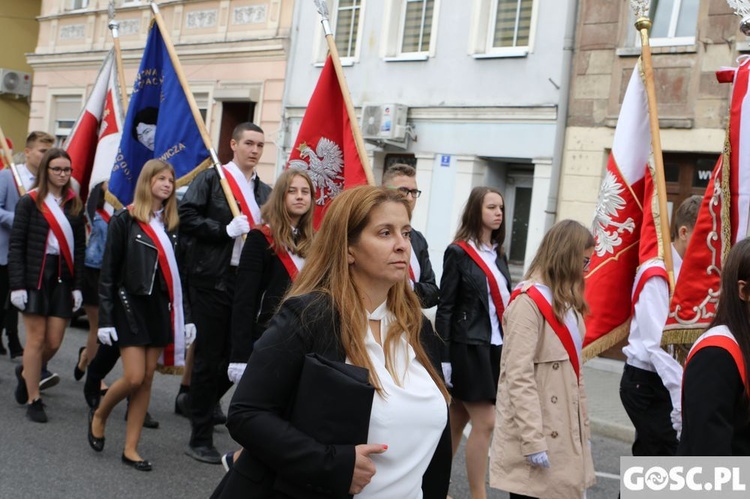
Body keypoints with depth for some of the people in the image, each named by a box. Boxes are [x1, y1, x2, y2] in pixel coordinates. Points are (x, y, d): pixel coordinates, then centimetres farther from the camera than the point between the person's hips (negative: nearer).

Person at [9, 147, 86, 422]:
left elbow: (79, 247, 10)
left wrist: (78, 285, 4)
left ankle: (26, 372, 35)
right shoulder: (30, 202, -2)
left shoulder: (74, 204, 9)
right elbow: (16, 245, -4)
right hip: (35, 277, -3)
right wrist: (17, 284, -11)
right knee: (36, 338, 0)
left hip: (63, 278, 4)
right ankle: (33, 400, 13)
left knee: (54, 341, 3)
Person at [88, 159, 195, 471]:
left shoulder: (172, 224, 8)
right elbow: (108, 272, -6)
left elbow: (178, 273, 10)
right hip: (130, 304, -4)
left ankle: (130, 449, 14)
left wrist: (186, 316, 6)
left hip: (160, 306, 5)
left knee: (147, 379, 5)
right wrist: (105, 318, -10)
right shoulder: (124, 220, -5)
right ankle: (99, 415, 22)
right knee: (134, 378, -9)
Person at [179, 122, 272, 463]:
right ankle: (200, 439, 13)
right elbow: (186, 219, -9)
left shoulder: (264, 191, 15)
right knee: (209, 356, 1)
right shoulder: (210, 179, -1)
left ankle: (199, 402, 34)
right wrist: (227, 230, -16)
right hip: (212, 279, -5)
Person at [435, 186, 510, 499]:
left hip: (495, 346, 7)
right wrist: (443, 356, -14)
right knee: (485, 422, -7)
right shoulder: (458, 252, -8)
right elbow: (445, 307, -10)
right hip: (467, 347, -7)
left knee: (458, 420, 14)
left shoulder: (498, 253, 12)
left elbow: (503, 302, 13)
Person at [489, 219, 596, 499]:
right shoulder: (529, 301, -14)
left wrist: (583, 427, 14)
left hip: (564, 431, 8)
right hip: (536, 433, -8)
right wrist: (533, 441, -19)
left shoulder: (566, 302, 15)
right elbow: (518, 377, -18)